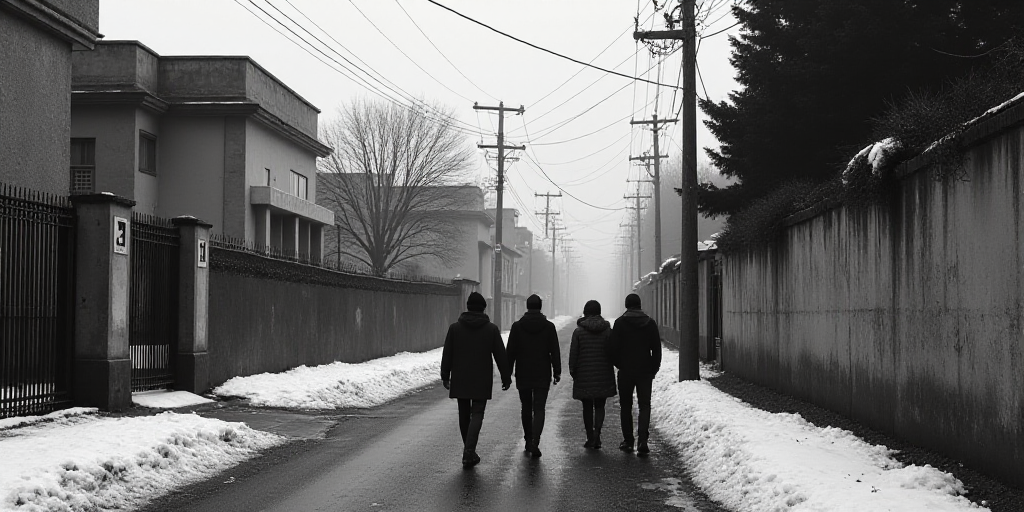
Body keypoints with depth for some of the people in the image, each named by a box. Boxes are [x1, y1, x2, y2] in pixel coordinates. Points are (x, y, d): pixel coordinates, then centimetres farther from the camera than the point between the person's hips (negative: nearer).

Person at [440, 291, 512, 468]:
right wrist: (506, 378, 8)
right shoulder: (491, 329, -2)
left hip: (460, 380, 2)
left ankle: (469, 452, 20)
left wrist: (445, 376, 10)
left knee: (464, 415, 12)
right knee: (477, 415, -1)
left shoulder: (455, 328, 1)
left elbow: (447, 354, 2)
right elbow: (500, 355, 0)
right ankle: (469, 452, -16)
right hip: (482, 381, -2)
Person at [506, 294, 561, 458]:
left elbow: (511, 352, -2)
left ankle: (529, 440, 24)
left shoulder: (517, 326, -3)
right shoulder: (549, 326, -3)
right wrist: (557, 372, 5)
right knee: (539, 409, -2)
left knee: (526, 408, 16)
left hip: (523, 375, 1)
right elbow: (555, 352, -2)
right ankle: (535, 443, -18)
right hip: (542, 376, -1)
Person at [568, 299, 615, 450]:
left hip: (584, 375, -1)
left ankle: (590, 438, 11)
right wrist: (610, 372, 10)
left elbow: (573, 354, -5)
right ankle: (597, 433, -12)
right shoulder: (608, 331, -2)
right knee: (599, 406, 9)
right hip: (603, 375, 1)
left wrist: (572, 371, 6)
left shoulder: (578, 331, -5)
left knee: (587, 407, 10)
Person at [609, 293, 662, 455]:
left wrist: (619, 365, 8)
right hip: (645, 371, 1)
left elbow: (614, 348, -7)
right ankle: (642, 440, -13)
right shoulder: (650, 323, 3)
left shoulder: (620, 322, -5)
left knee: (626, 406, 11)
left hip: (625, 371, -1)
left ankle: (628, 441, 13)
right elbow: (657, 349, 3)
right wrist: (654, 368, 10)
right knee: (644, 406, 3)